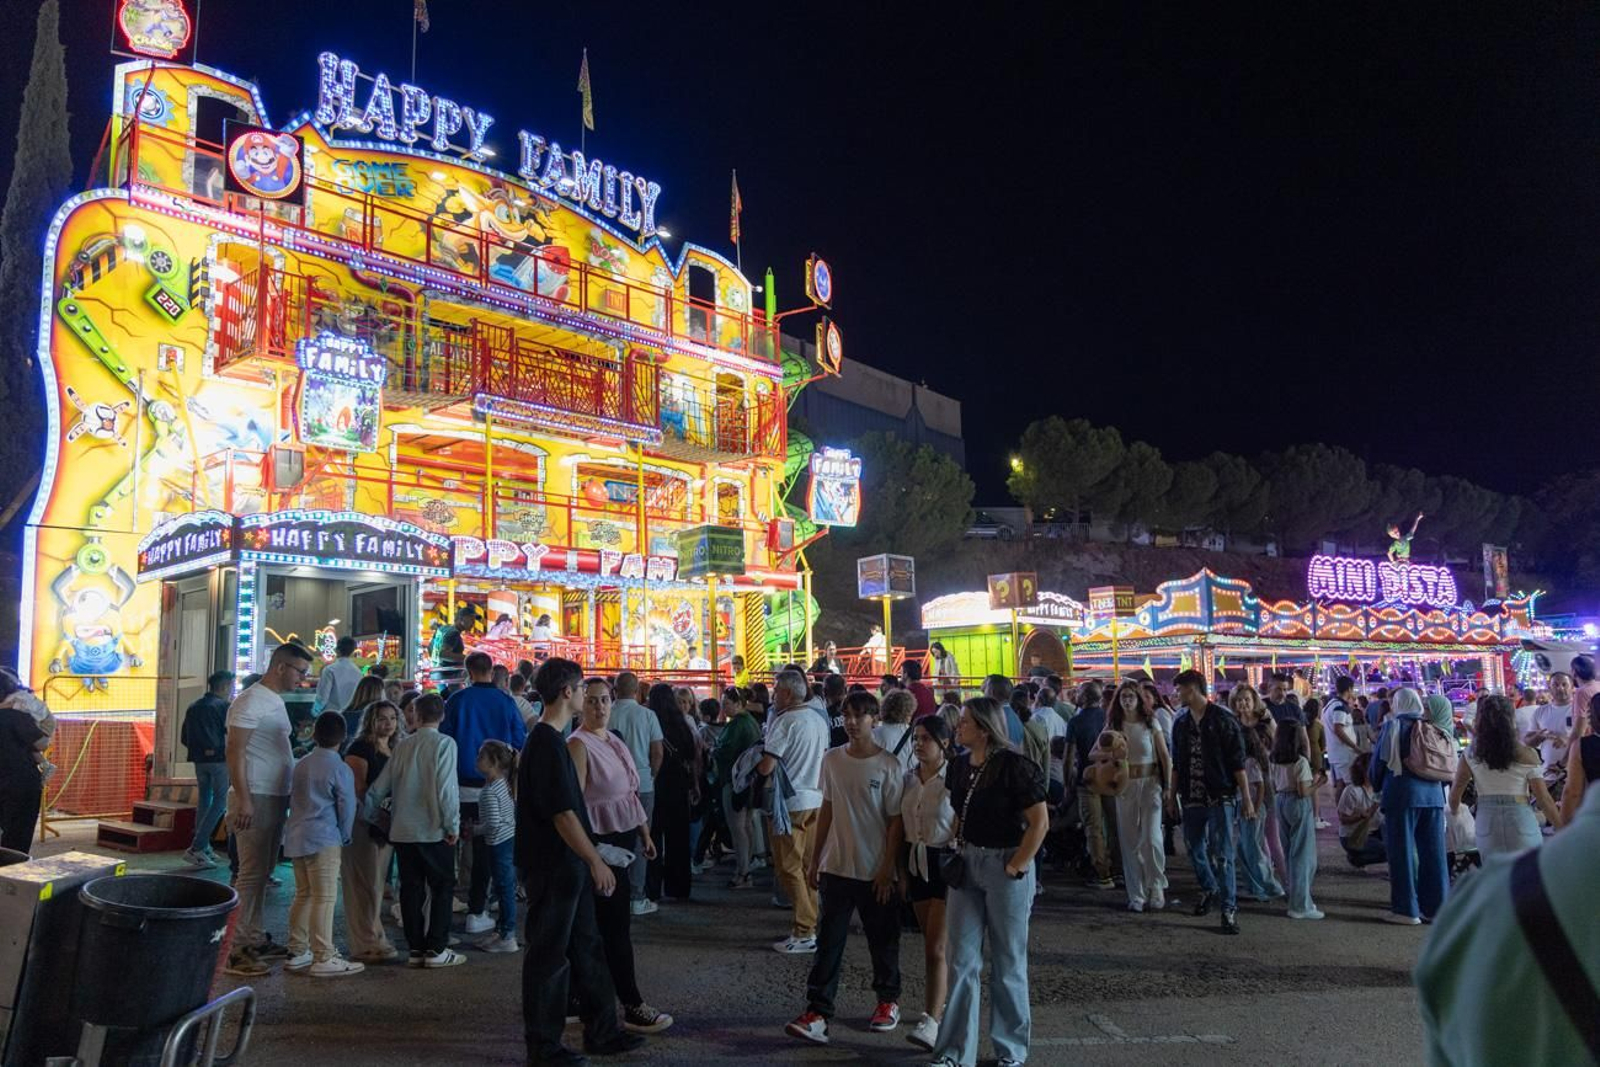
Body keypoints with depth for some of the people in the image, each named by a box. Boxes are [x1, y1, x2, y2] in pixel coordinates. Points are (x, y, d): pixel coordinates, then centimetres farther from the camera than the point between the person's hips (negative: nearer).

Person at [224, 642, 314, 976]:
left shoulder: (275, 701, 16)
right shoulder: (250, 701, -13)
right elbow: (235, 752, -18)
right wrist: (243, 799, -23)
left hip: (276, 798, 10)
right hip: (255, 798, -10)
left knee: (262, 872, 15)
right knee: (252, 874, -7)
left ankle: (255, 939, 25)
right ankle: (239, 950, -2)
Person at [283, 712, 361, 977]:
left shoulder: (301, 764, 12)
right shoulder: (340, 770, -10)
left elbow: (293, 798, 19)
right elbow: (347, 808, -8)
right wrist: (344, 837, 8)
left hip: (296, 837, 8)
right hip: (323, 840, -8)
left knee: (303, 895, 16)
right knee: (324, 898, -5)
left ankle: (297, 953, 22)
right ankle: (323, 958, -5)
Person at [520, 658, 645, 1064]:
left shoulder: (549, 740, 12)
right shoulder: (547, 744, -19)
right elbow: (562, 813, -22)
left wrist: (589, 858, 20)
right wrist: (595, 861, -18)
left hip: (566, 864, 10)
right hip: (551, 866, -10)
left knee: (586, 947, 15)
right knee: (549, 954, 2)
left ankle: (601, 1032, 24)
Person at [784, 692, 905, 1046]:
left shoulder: (889, 766, -9)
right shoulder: (832, 759, 3)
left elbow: (896, 821, -7)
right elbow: (827, 811, 10)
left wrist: (887, 869, -10)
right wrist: (814, 859, 10)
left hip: (875, 871, -3)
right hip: (836, 867, 3)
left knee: (882, 940, 12)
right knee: (828, 941, 1)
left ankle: (888, 1000, 31)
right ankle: (817, 1011, 3)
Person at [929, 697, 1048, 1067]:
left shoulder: (1014, 766, -15)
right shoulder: (959, 766, 4)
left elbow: (1040, 822, -16)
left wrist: (1017, 866, -15)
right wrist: (958, 851, 6)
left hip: (1005, 866, -6)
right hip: (966, 865, 6)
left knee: (1008, 962, 8)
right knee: (962, 960, 7)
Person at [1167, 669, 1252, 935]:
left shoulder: (1223, 719, -8)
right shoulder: (1180, 722, 9)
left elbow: (1238, 762, -8)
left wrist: (1246, 798, -10)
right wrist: (1173, 796, 14)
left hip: (1220, 797, -6)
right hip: (1192, 798, 6)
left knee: (1222, 854, -5)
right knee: (1194, 847, 14)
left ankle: (1229, 908, 3)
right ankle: (1209, 889, 37)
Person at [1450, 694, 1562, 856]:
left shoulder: (1471, 755, 0)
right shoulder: (1526, 755, -5)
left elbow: (1455, 794, 5)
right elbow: (1544, 799, -4)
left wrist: (1454, 811, 25)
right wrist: (1562, 829, 5)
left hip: (1487, 822, 2)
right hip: (1521, 821, -2)